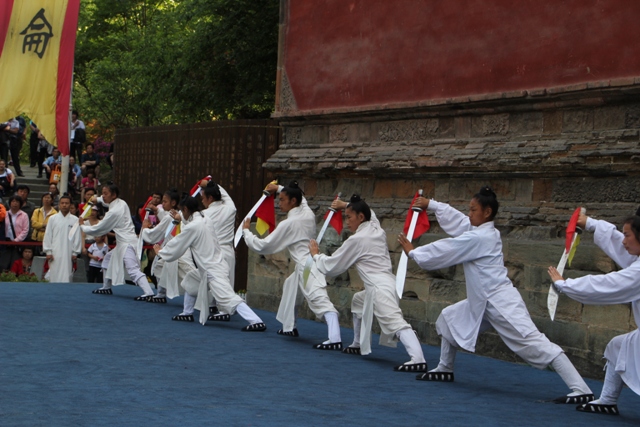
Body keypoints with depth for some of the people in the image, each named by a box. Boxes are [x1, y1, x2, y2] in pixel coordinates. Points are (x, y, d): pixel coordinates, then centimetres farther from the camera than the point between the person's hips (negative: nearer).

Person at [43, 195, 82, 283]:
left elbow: (77, 237, 4)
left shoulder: (75, 220, 2)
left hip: (68, 254, -1)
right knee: (54, 275, 1)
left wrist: (75, 253, 0)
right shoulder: (53, 219, 5)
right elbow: (47, 236, 6)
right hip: (55, 254, 1)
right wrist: (48, 252, 1)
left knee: (66, 276, -3)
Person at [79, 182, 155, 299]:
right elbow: (109, 201, 34)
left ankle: (148, 293, -35)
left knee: (133, 270, -22)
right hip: (123, 243, 10)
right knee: (108, 260, 26)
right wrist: (98, 199, 19)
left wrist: (82, 226, 5)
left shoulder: (114, 212, -19)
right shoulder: (121, 203, 6)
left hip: (127, 244, -10)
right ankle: (106, 288, 36)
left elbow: (98, 229, -9)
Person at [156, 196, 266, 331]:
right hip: (215, 264, 10)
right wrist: (183, 220, 33)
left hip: (212, 271, -10)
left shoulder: (192, 227, -16)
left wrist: (160, 251, 14)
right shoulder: (205, 221, 8)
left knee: (229, 298, -21)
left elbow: (176, 247, -4)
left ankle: (257, 322, -34)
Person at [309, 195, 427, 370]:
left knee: (396, 323, -27)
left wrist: (316, 255, 20)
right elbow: (366, 211, 41)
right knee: (358, 302, 34)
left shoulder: (356, 240, -7)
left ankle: (418, 359, -47)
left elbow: (331, 266, 3)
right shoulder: (377, 229, 14)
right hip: (385, 285, 10)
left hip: (380, 289, -10)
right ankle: (359, 345, 44)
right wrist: (347, 205, 36)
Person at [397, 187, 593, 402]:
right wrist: (430, 204, 23)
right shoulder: (483, 231, 9)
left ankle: (580, 389, -24)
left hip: (501, 302, -11)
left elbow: (442, 252, -12)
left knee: (532, 341, -18)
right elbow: (455, 219, 23)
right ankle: (445, 369, 36)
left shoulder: (478, 238, -18)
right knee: (448, 318, 21)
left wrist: (413, 252, 2)